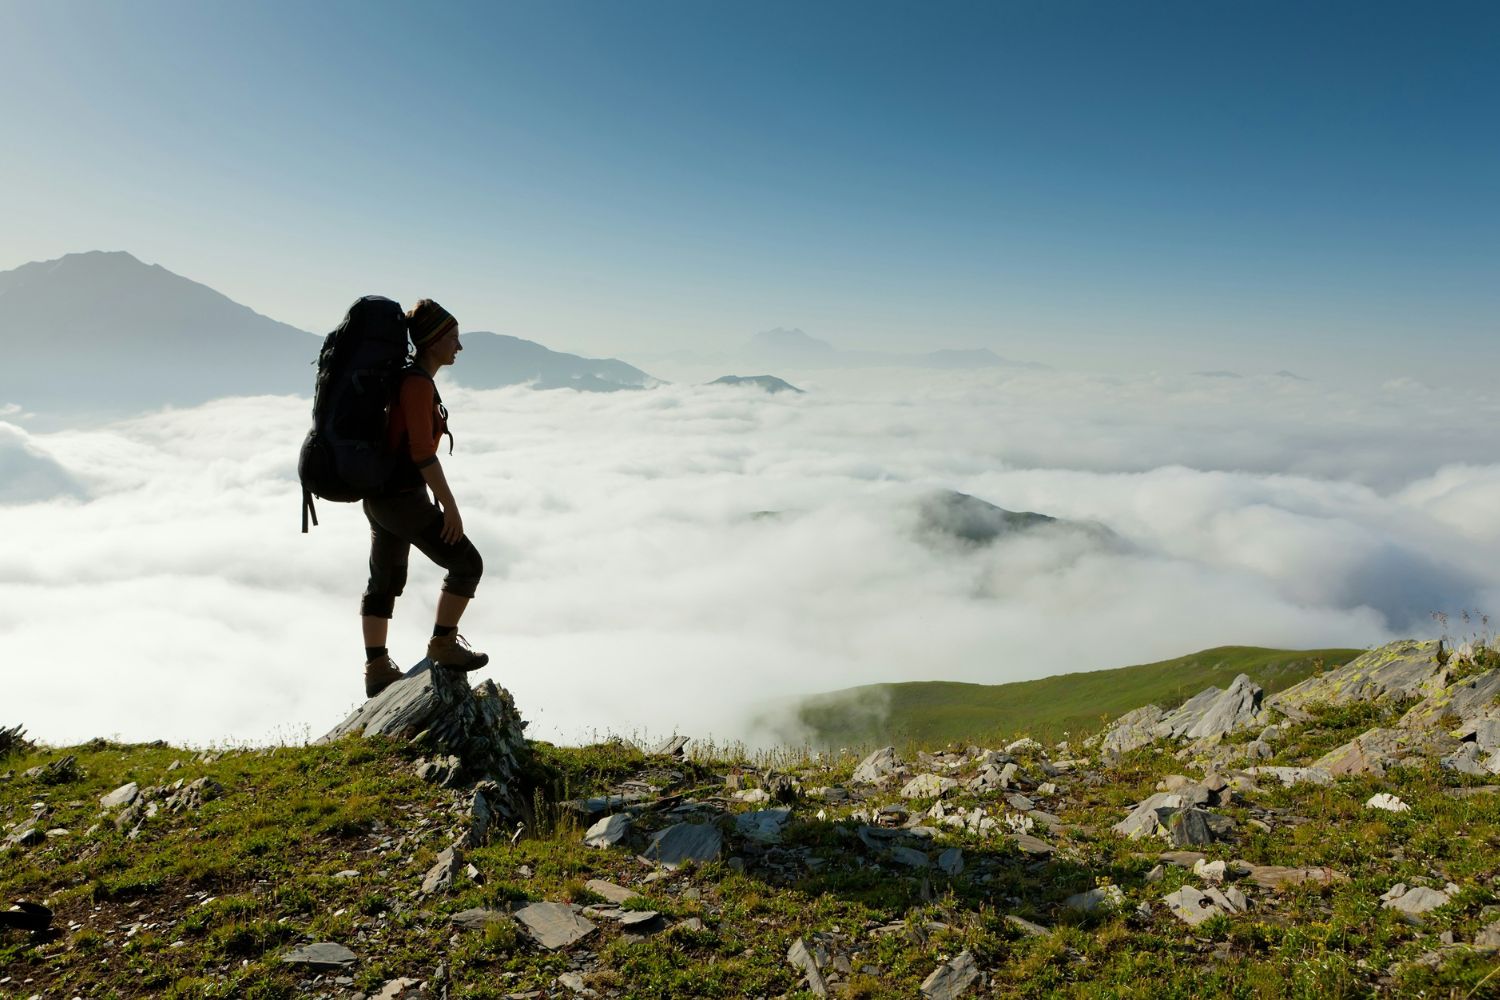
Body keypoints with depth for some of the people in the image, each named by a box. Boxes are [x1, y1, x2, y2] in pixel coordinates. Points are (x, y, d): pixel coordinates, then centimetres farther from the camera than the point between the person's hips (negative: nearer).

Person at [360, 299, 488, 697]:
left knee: (385, 580, 16)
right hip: (402, 498, -10)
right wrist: (450, 506, -20)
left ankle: (376, 669, 25)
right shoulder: (418, 383, -18)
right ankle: (443, 645, 11)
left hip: (382, 495, 10)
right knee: (467, 563, -1)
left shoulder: (410, 378, 12)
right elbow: (422, 452, -23)